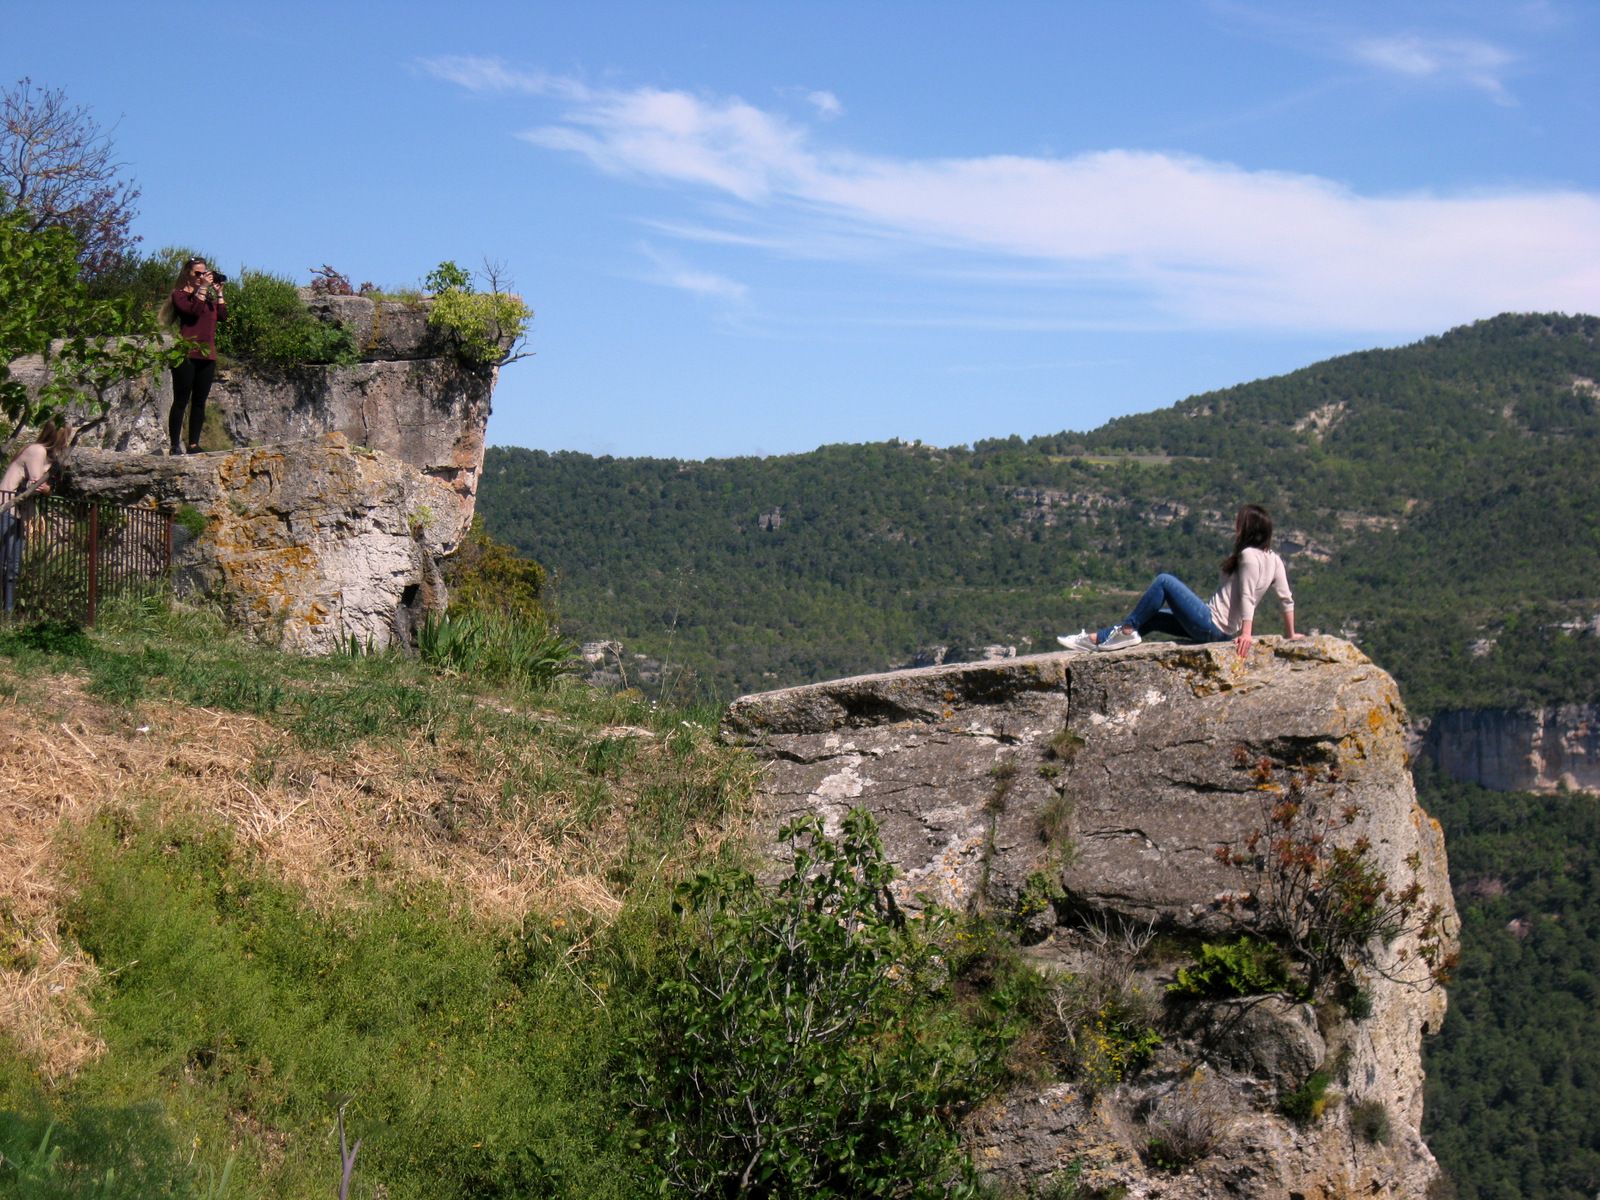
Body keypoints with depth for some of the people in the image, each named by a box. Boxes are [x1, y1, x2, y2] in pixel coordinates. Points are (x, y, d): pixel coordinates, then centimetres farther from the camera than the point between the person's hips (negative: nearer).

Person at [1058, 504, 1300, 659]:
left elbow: (1247, 596, -23)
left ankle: (1126, 630, -3)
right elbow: (1287, 599, 11)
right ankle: (1097, 639, 14)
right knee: (1151, 617, 17)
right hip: (1221, 631, 10)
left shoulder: (1249, 555, -14)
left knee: (1164, 582, -9)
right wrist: (1291, 634, 19)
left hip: (1210, 624, -10)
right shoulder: (1274, 559, 10)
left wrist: (1247, 633, -30)